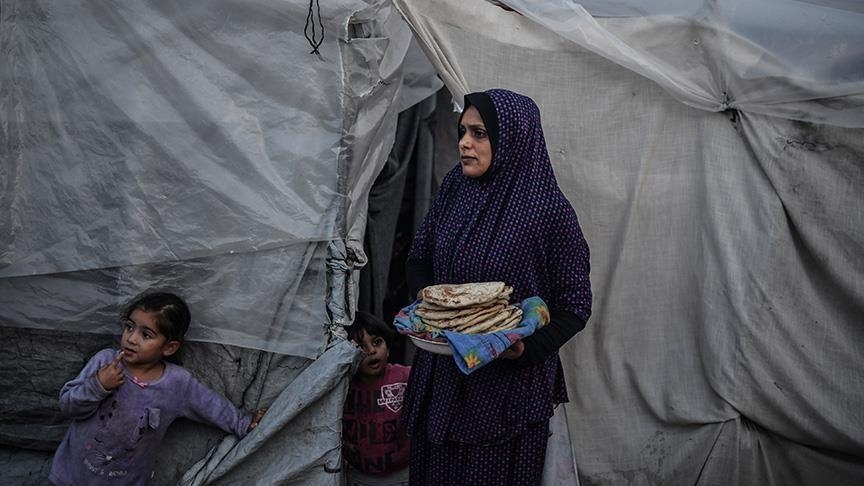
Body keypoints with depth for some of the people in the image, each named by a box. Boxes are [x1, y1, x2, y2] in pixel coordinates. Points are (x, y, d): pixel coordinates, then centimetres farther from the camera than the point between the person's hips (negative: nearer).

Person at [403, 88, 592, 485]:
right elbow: (418, 259, 11)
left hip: (510, 382, -5)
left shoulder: (550, 211, -15)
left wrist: (528, 347, -25)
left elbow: (575, 306, -9)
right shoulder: (454, 187, -1)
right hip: (440, 374, 5)